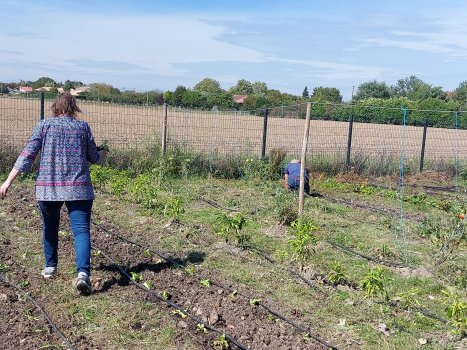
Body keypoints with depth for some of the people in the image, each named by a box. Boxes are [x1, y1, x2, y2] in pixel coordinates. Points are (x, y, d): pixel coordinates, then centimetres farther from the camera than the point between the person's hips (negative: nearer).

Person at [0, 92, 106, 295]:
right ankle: (83, 273, -22)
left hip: (48, 187, 1)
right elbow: (94, 158, 12)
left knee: (50, 226, 22)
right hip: (78, 187, -1)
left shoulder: (44, 125, 5)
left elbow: (27, 155, -3)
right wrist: (103, 154, 35)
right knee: (81, 230, -5)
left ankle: (50, 267, 33)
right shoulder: (83, 127, 6)